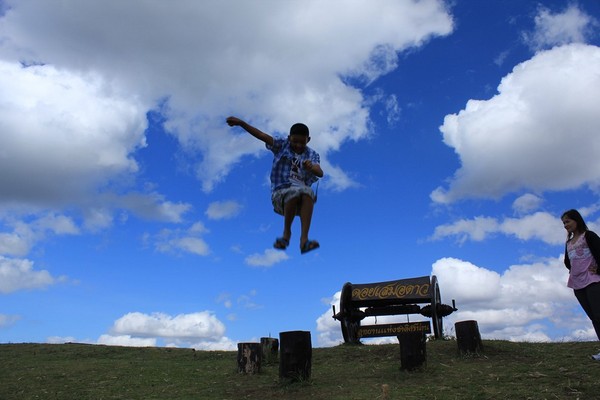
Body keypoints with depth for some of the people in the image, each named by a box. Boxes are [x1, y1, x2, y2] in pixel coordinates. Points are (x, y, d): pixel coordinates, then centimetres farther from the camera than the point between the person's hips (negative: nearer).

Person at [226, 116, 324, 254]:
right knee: (294, 193, -37)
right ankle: (286, 233, -14)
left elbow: (320, 173, -8)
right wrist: (241, 123, -17)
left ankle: (304, 239, -42)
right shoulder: (282, 145, 9)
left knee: (308, 192, -34)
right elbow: (262, 136, -4)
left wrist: (312, 168, -33)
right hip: (280, 193, -2)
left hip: (302, 195, 2)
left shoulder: (312, 155, 11)